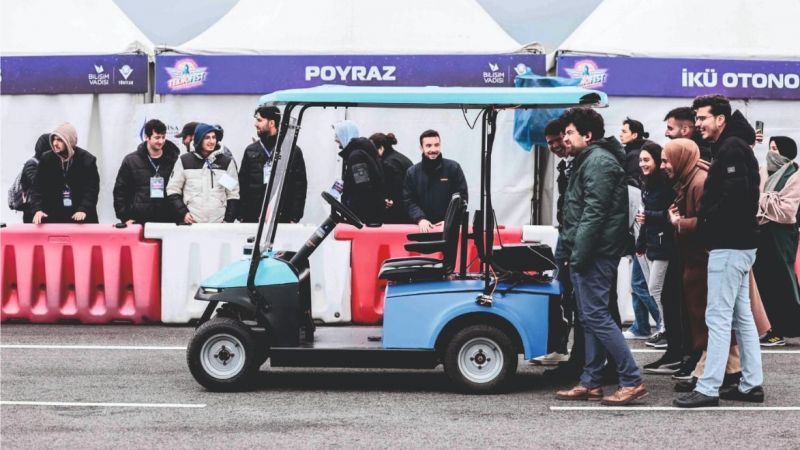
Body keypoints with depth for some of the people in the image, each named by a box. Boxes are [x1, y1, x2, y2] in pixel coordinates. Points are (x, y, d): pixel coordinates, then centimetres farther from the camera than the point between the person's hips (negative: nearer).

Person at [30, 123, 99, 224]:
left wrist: (84, 209, -23)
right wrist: (37, 209, -16)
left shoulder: (87, 160, -4)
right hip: (54, 216, 1)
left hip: (80, 217, -1)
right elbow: (38, 187, 0)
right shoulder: (46, 159, 1)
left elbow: (92, 188, -7)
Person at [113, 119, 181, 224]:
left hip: (168, 221, 0)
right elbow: (120, 191, 8)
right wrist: (125, 218, 0)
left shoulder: (174, 160, 7)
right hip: (139, 221, 0)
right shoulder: (131, 161, 6)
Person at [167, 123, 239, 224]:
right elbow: (173, 190, 7)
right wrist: (183, 213, -5)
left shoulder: (227, 162, 7)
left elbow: (233, 195, 9)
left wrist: (229, 220, -1)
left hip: (218, 224, 1)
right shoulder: (184, 161, 5)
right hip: (191, 223, -1)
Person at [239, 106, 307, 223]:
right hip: (253, 219, 3)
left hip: (282, 219, -3)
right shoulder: (251, 151, 12)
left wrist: (294, 218, -6)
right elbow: (242, 186, 11)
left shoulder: (293, 151, 3)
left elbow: (300, 187, 1)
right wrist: (242, 217, 3)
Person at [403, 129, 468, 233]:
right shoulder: (412, 172, 7)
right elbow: (409, 201, 3)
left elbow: (461, 197, 0)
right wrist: (420, 219, -15)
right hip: (423, 228, 1)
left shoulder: (454, 168, 2)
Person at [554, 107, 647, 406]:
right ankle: (590, 383, 15)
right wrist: (569, 251, 19)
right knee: (591, 317, 11)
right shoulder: (587, 161, 21)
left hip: (594, 254, -11)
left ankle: (632, 381, -10)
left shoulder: (599, 162, -13)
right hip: (586, 254, 11)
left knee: (595, 316, -11)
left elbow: (594, 213, -21)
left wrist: (579, 254, -22)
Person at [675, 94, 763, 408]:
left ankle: (708, 389, -9)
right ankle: (752, 384, 17)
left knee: (718, 317, -9)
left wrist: (706, 222, -13)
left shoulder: (731, 149, -13)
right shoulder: (729, 148, 18)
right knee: (742, 316, 13)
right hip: (739, 244, 11)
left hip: (729, 246, -11)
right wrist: (707, 223, 7)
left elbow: (735, 195, -24)